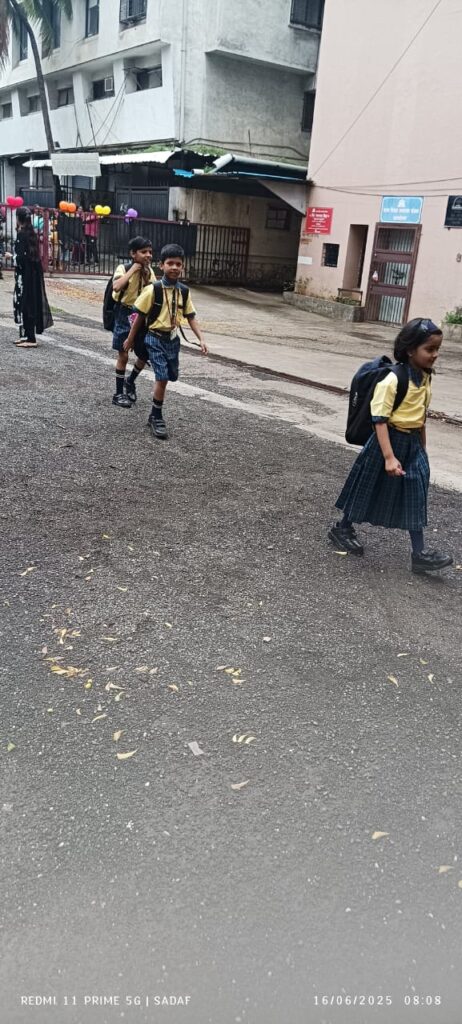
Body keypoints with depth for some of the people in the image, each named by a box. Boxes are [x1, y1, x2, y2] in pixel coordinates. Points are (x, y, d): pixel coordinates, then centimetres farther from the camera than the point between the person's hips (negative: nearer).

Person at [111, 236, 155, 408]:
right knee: (123, 356, 0)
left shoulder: (148, 270, 4)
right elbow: (117, 287, -32)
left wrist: (146, 271, -10)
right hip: (124, 314, -5)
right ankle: (118, 394, 12)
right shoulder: (123, 268, -13)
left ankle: (130, 382, 31)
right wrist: (132, 270, -26)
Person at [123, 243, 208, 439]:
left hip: (173, 339, 5)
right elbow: (140, 316, -4)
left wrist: (201, 339, -7)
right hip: (156, 338, -5)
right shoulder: (152, 290, -12)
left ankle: (155, 414, 30)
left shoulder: (184, 291, 1)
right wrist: (131, 339, 2)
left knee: (167, 377, 12)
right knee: (162, 377, -11)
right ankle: (157, 418, 5)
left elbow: (191, 317, 5)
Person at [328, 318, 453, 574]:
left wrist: (422, 448, 20)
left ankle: (419, 553, 6)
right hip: (389, 440, -7)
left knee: (415, 495, 4)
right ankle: (343, 528, 32)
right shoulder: (391, 380, -21)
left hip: (412, 443, 7)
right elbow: (380, 420, -23)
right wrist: (389, 457, -27)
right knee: (369, 487, 9)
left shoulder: (426, 378, 3)